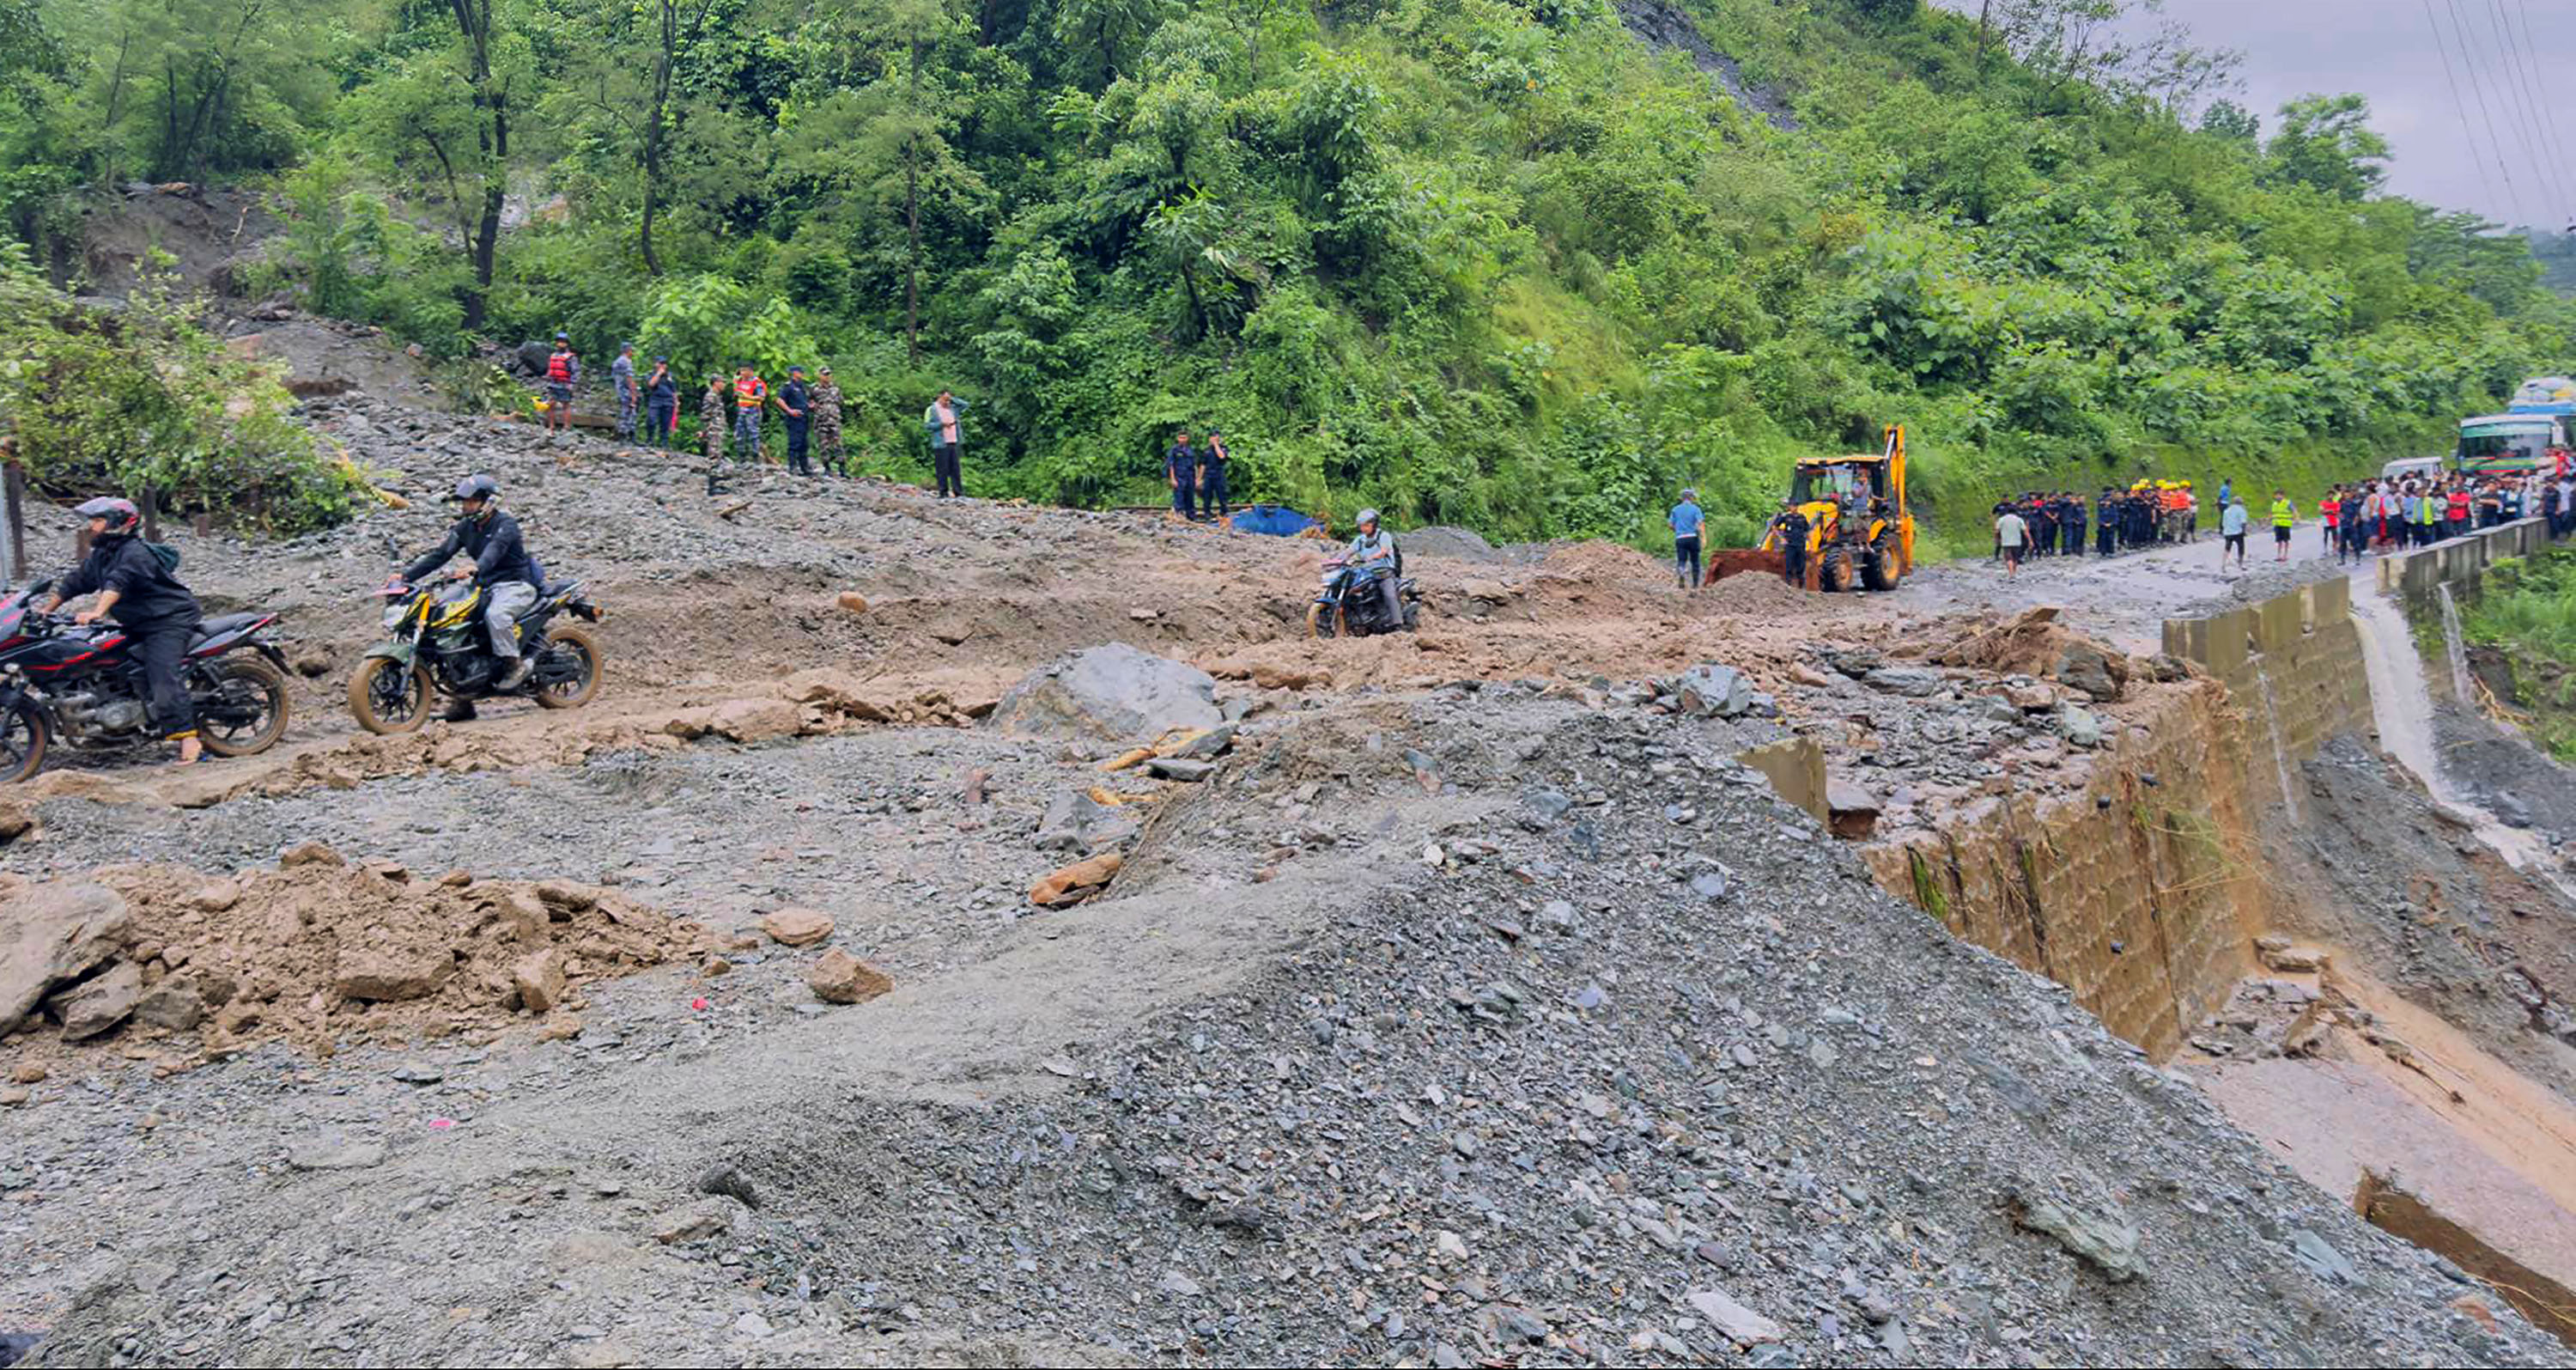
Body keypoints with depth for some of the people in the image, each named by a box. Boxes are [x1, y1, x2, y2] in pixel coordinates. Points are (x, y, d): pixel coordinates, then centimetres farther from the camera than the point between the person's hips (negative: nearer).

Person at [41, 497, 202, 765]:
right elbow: (72, 584, 19)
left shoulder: (135, 552, -17)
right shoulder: (98, 557, 15)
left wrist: (97, 612, -45)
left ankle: (188, 738, -32)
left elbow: (118, 583, -33)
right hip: (139, 626, 11)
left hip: (170, 621, -11)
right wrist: (43, 613, 14)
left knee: (161, 673, -24)